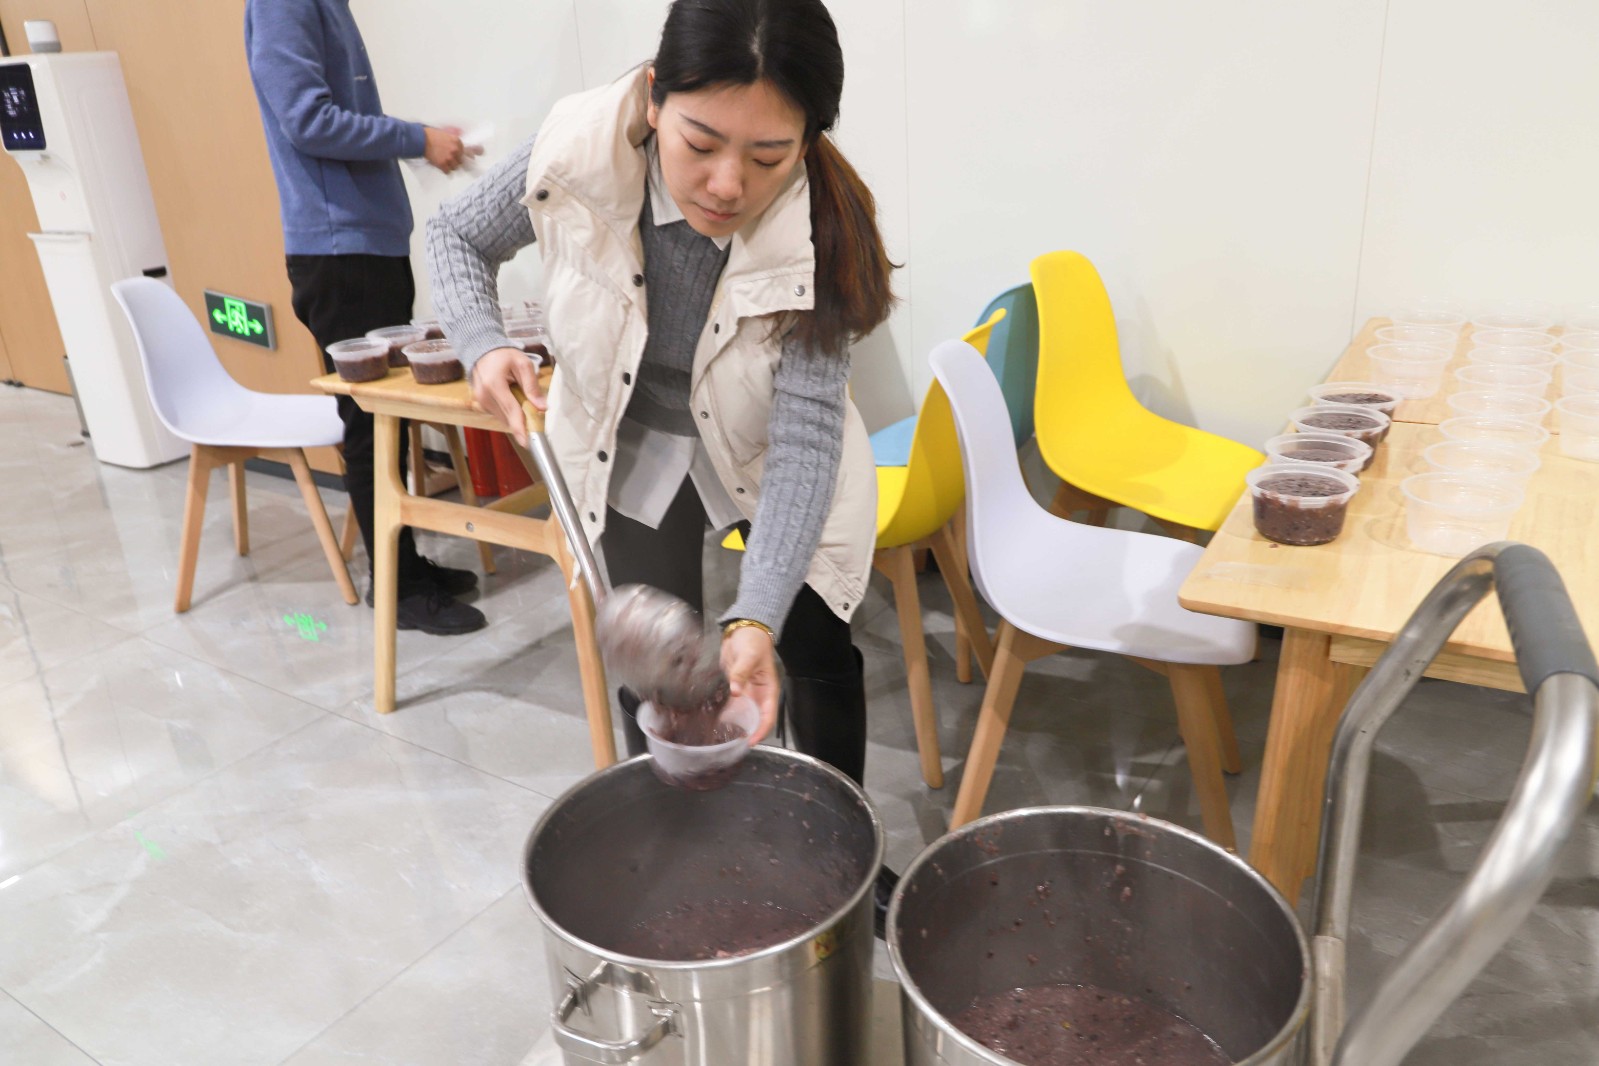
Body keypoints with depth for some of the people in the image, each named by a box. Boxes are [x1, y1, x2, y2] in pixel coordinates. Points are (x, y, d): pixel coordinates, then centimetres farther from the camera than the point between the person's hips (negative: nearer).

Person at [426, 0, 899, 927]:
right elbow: (460, 235, -7)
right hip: (633, 452, 1)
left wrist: (757, 619, -45)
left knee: (817, 651, 10)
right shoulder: (578, 153, -28)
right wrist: (484, 343, -28)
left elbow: (806, 432, -35)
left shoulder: (822, 231, -32)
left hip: (776, 456, 0)